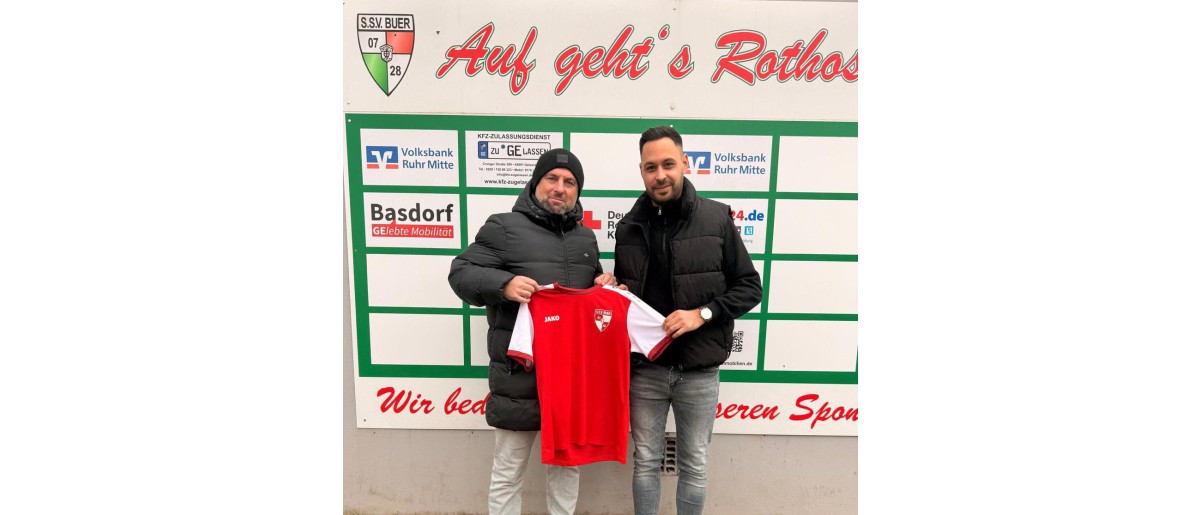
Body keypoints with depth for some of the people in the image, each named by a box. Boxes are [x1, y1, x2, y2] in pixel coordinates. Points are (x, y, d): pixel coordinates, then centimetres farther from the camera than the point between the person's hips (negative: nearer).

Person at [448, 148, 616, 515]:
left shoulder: (586, 237, 16)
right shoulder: (503, 226, -3)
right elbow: (461, 274, -7)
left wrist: (605, 284, 3)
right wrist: (504, 284, -25)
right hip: (520, 372, -5)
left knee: (568, 461, 18)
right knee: (509, 469, 6)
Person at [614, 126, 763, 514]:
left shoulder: (716, 219, -5)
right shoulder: (628, 227, 5)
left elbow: (749, 287, -3)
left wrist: (702, 314, -16)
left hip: (698, 370, -2)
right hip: (644, 368, 3)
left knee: (694, 464, 12)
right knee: (645, 461, 14)